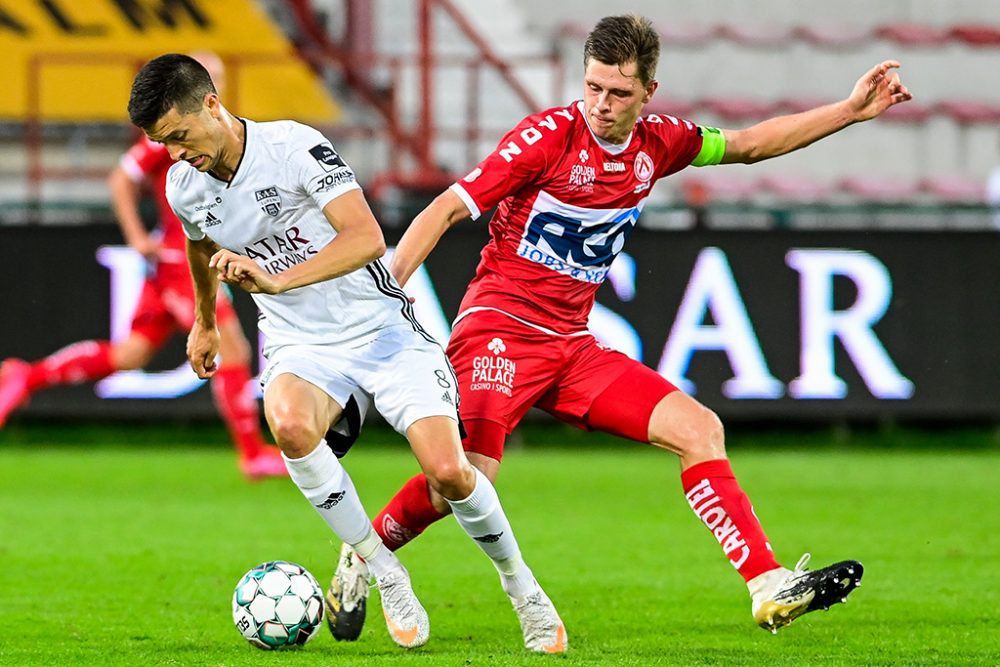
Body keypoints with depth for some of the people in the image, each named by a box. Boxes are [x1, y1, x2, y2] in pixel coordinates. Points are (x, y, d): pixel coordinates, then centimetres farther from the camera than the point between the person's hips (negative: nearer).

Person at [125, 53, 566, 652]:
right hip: (299, 344, 4)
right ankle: (386, 576, -18)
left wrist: (277, 280, -42)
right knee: (289, 423, -33)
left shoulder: (295, 147, -20)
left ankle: (521, 586, 12)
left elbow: (367, 238, -32)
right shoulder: (185, 189, -1)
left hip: (380, 327, -4)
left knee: (448, 471, -19)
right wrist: (205, 322, 39)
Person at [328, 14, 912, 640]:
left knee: (699, 428, -5)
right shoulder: (549, 136, -13)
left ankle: (770, 588, -6)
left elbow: (748, 144, 24)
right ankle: (361, 562, 3)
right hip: (500, 325, -6)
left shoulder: (658, 143, 6)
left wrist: (851, 111, 19)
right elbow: (446, 209, -12)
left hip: (573, 345, 6)